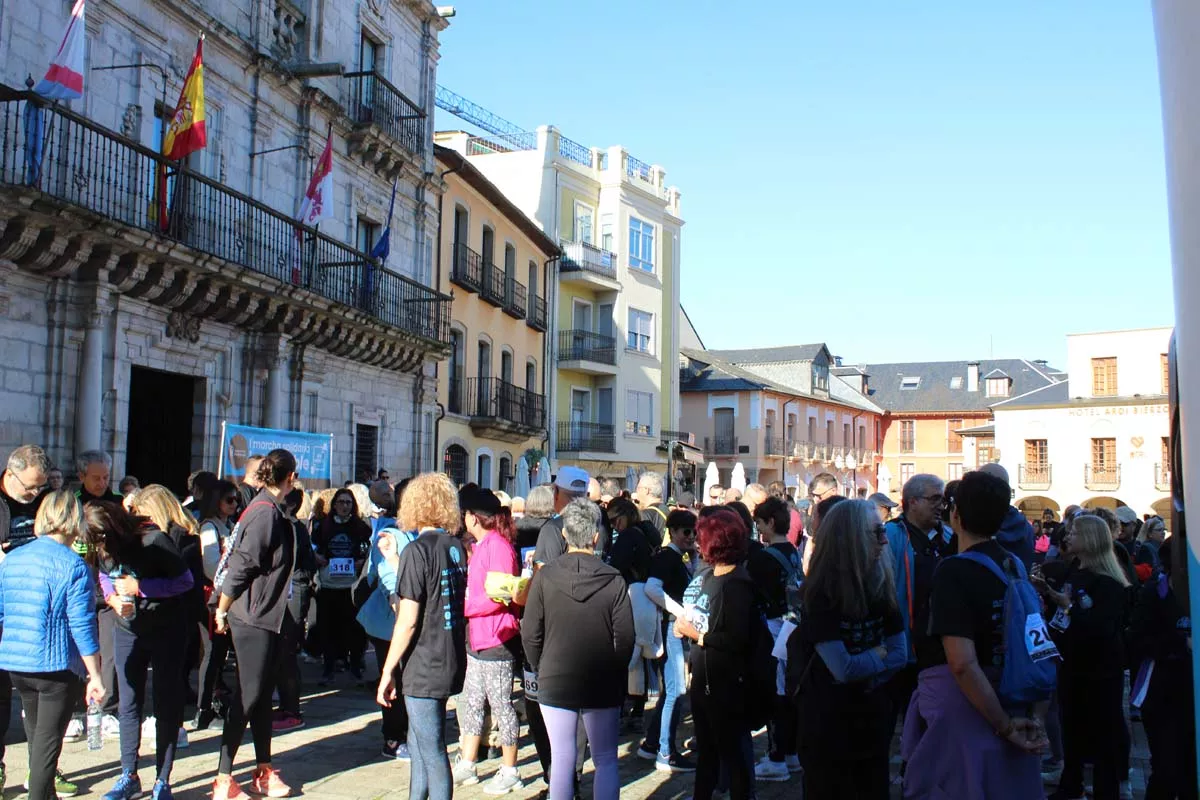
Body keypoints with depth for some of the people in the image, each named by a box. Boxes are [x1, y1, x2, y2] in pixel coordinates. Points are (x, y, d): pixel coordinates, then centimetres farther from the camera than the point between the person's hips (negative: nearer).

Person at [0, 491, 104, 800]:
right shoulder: (73, 566, -14)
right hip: (57, 666, -6)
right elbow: (82, 627, -16)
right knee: (48, 740, 2)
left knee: (36, 734, 22)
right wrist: (95, 676, -10)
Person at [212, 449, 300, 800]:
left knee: (263, 693, 14)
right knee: (248, 695, -4)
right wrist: (221, 612, -11)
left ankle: (264, 771, 24)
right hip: (252, 617, -9)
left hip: (271, 616, 9)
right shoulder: (265, 512, -19)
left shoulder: (275, 512, 10)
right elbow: (240, 566, -19)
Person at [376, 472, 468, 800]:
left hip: (424, 667, -8)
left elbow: (408, 621, -17)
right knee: (419, 745, 22)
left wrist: (387, 670, -8)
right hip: (452, 661, 8)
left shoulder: (417, 550, -15)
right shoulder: (457, 547, 6)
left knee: (432, 752, 0)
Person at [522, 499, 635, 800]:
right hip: (603, 686, 0)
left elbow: (530, 634, -5)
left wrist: (542, 671, 10)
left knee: (561, 760, 8)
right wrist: (615, 674, 8)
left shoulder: (545, 577, -9)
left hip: (555, 684, 0)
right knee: (606, 760, 11)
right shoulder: (614, 580, -11)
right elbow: (625, 637, -8)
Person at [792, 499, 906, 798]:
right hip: (829, 725, -6)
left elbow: (899, 654, -1)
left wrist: (863, 667, -15)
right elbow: (844, 669, -23)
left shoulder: (880, 587, 1)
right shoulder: (821, 595, -18)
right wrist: (878, 655, -7)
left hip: (873, 720, 6)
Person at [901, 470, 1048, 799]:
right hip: (1011, 707, 7)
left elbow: (963, 664, -26)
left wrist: (1006, 726, -17)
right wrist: (1037, 717, 2)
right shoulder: (1016, 566, 4)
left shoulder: (953, 571, -18)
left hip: (960, 711, -7)